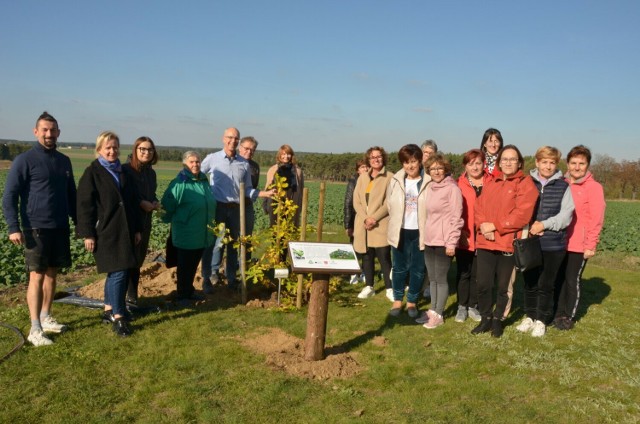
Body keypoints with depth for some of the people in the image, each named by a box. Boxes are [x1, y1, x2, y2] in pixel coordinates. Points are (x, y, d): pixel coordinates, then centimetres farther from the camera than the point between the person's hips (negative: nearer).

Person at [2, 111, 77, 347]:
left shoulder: (64, 161, 10)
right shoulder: (24, 160, -6)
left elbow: (71, 194, 18)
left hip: (60, 228, 5)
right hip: (36, 229, -5)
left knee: (52, 274, 12)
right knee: (37, 276, -4)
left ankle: (46, 318, 25)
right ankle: (35, 329, 1)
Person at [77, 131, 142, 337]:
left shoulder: (123, 172, 13)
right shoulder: (92, 172, -5)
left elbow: (133, 202, 16)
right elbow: (85, 204, -8)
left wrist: (137, 229, 13)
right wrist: (88, 234, -13)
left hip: (125, 231, 6)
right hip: (105, 232, -6)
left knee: (116, 273, 12)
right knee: (118, 272, -10)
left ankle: (109, 310, 26)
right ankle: (118, 317, -1)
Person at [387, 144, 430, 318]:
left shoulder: (428, 181, -11)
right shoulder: (396, 180, -1)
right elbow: (389, 204, 10)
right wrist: (396, 221, 10)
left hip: (420, 232, -2)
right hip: (400, 231, 2)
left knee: (418, 269, 9)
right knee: (399, 268, 12)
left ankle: (412, 301, 25)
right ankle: (397, 300, 27)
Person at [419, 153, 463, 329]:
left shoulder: (452, 188, -12)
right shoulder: (430, 187, 10)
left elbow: (456, 218, -15)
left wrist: (452, 242, -17)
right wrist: (424, 236, 14)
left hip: (444, 242, -7)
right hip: (429, 240, 7)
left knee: (441, 278, 1)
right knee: (432, 278, 14)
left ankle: (438, 315, 11)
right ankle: (433, 310, 26)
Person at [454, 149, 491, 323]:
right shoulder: (459, 185, -3)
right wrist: (459, 231, -13)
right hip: (464, 238, -1)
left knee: (477, 273, 12)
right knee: (463, 273, 11)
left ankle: (473, 306, 26)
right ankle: (462, 307, 23)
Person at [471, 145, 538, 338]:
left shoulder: (526, 183, -2)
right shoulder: (490, 183, 16)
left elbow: (522, 214, -13)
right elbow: (478, 208, 8)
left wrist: (494, 226, -14)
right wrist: (483, 226, -11)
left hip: (508, 243, -4)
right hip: (485, 242, 4)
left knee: (503, 287, 7)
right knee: (483, 284, 2)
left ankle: (498, 320, 26)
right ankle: (486, 319, 21)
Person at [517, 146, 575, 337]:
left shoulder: (563, 186, 2)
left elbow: (566, 214, -5)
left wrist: (544, 224, -15)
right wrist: (528, 226, -13)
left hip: (553, 244, -1)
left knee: (545, 284, 5)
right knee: (530, 282, 11)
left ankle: (541, 320, 20)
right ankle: (529, 316, 27)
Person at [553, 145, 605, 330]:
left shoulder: (594, 187, -7)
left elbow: (596, 219, -10)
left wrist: (591, 245, -12)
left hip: (579, 245, -4)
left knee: (572, 280, 5)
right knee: (558, 279, 10)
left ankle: (570, 316, 19)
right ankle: (559, 313, 23)